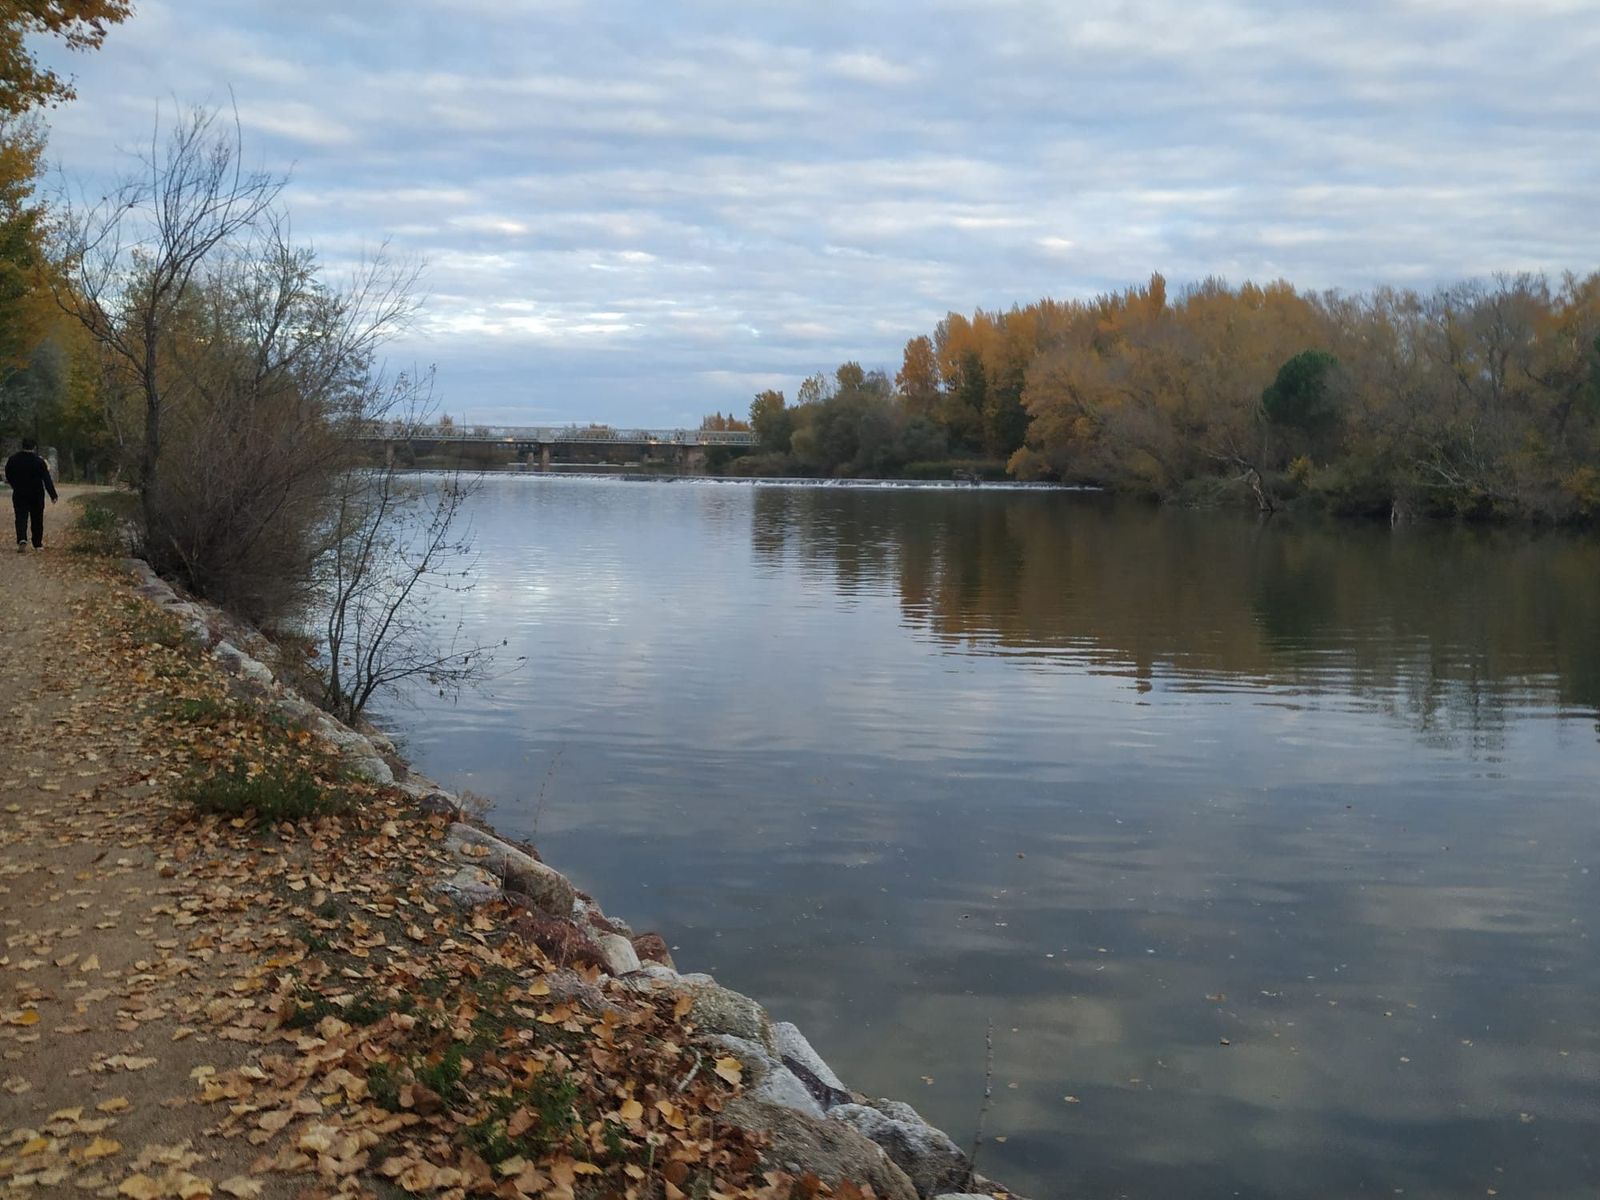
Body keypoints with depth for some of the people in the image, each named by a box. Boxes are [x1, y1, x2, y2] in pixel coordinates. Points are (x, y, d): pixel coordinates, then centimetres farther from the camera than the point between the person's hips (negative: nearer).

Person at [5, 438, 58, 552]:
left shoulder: (12, 460, 0)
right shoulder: (39, 461, -9)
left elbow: (8, 477, 11)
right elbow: (47, 480, -11)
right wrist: (53, 495, -9)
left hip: (19, 494, 1)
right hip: (37, 495, -1)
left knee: (21, 517, 0)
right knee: (37, 519, 9)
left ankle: (22, 539, -24)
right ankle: (38, 544, 14)